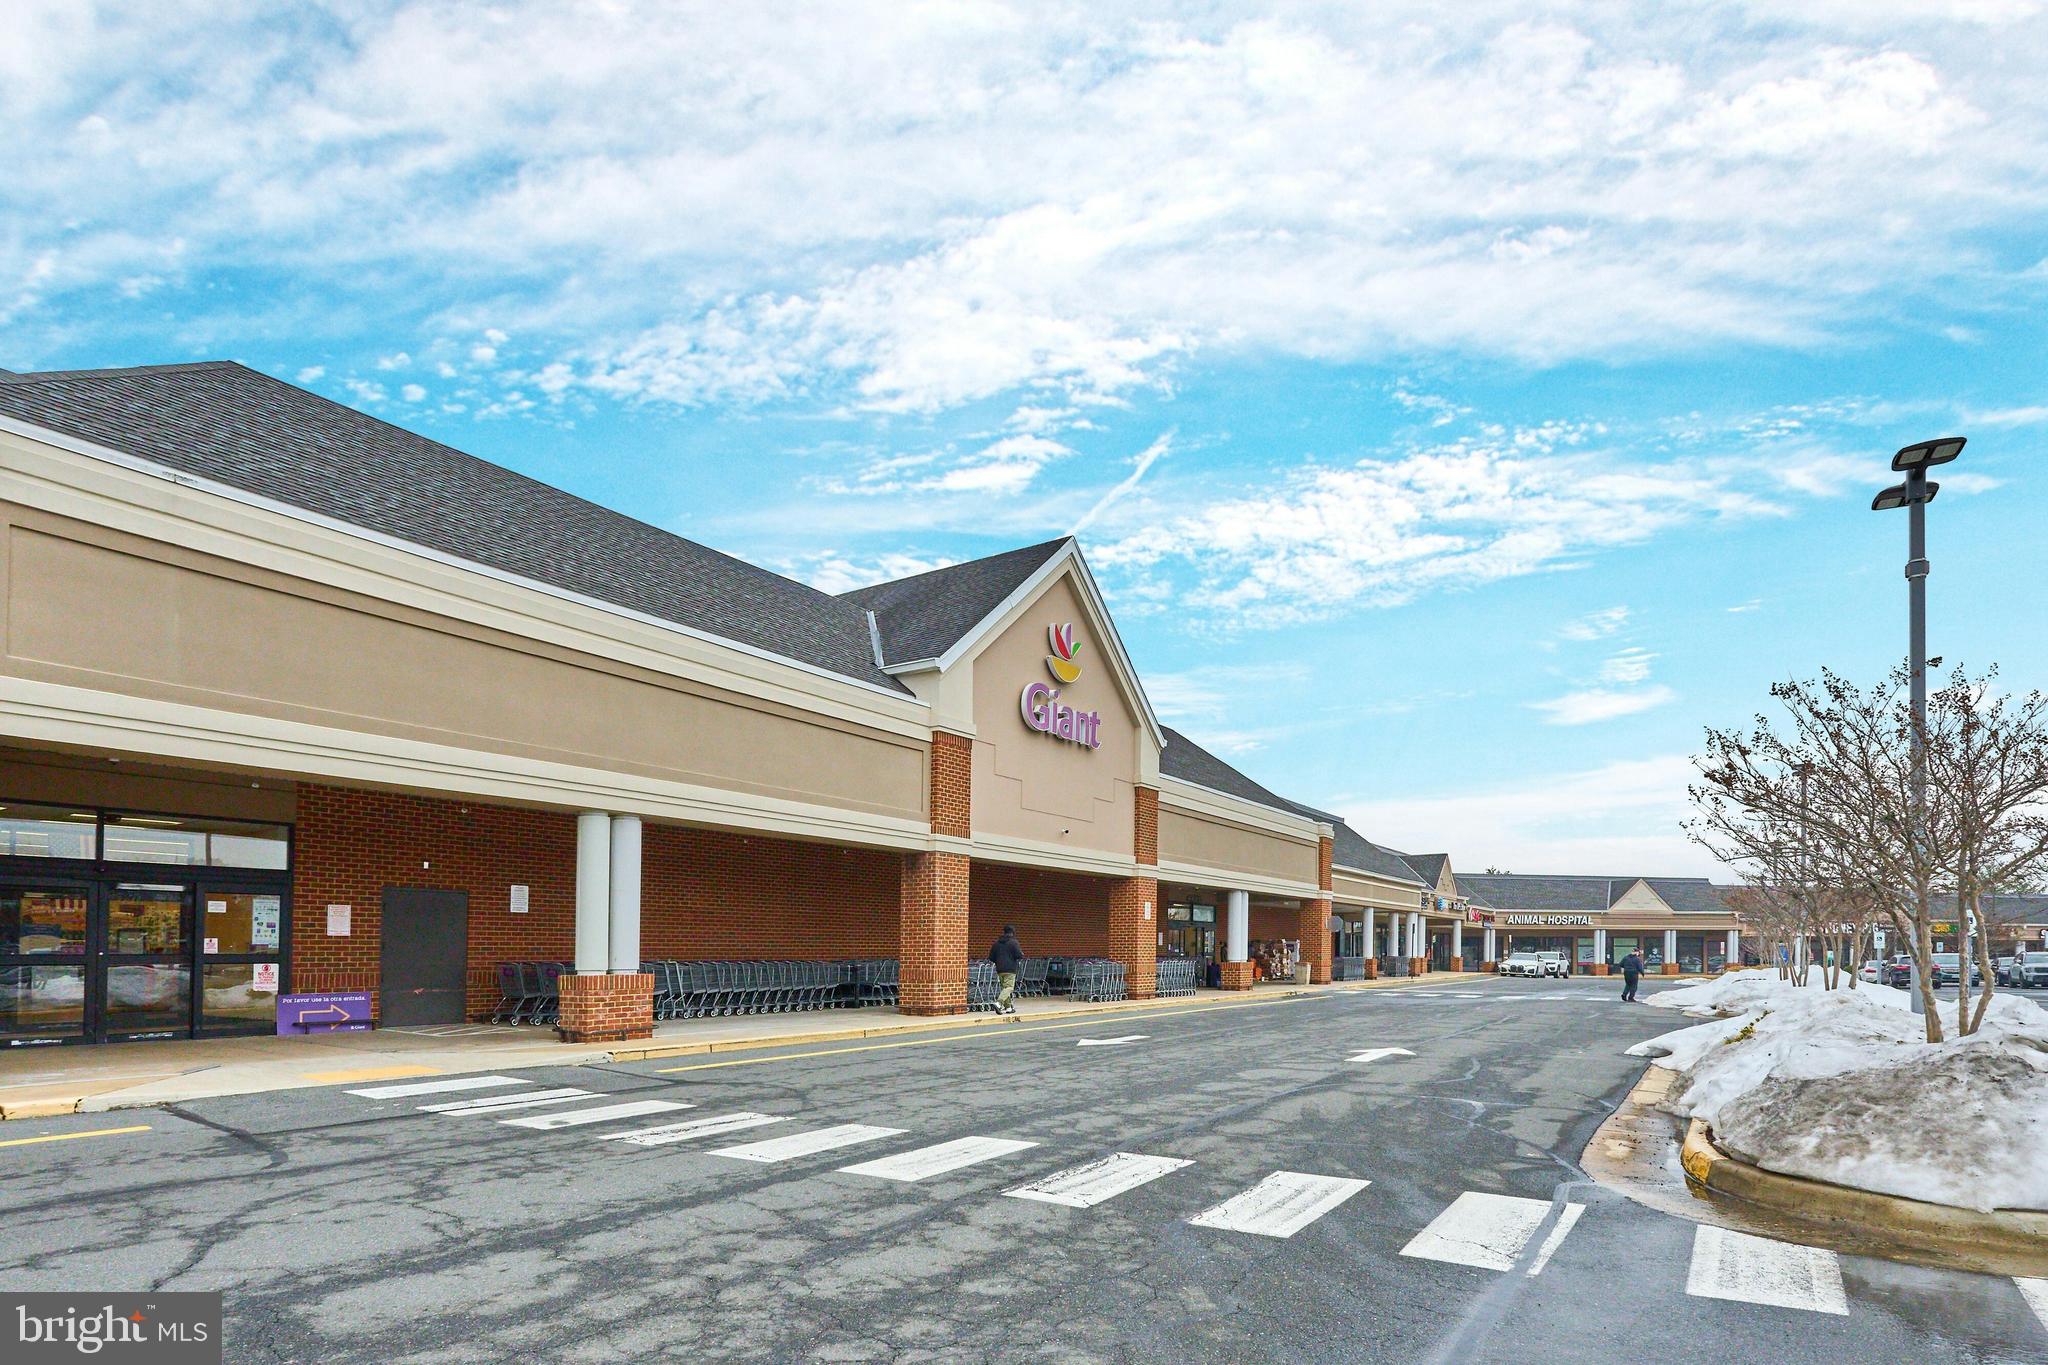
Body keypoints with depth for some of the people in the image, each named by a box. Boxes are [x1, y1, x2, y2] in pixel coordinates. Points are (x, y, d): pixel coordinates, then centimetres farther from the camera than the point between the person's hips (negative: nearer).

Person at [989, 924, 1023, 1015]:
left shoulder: (997, 942, 11)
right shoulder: (1013, 942, -7)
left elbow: (991, 957, 12)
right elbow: (1019, 955, -14)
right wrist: (1021, 954, 9)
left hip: (1000, 969, 6)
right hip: (1010, 969, -6)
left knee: (1004, 987, 14)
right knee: (1009, 987, -8)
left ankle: (1008, 1007, 16)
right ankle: (999, 1003, -27)